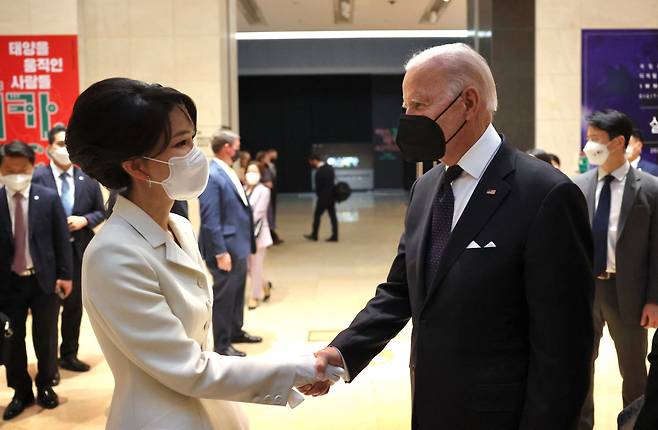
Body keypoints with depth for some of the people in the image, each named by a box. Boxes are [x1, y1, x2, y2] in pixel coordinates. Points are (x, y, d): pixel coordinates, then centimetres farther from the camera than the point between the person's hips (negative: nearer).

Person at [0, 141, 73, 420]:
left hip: (44, 280, 0)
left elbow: (61, 239, -1)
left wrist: (64, 275, -5)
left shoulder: (49, 198, -4)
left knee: (46, 338, 12)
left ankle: (45, 386, 31)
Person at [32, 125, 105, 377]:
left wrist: (84, 220, -10)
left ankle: (69, 355, 30)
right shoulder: (37, 177, -9)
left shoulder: (88, 178, 2)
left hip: (79, 250, 4)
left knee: (74, 305, 14)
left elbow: (100, 212, 8)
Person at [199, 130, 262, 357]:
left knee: (237, 291, 20)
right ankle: (222, 344, 13)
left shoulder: (229, 173, 10)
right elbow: (210, 219, -21)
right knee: (224, 295, 2)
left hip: (239, 245, 9)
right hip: (225, 248, -9)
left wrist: (247, 243, 16)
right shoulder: (211, 176, -18)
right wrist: (221, 252, -22)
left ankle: (236, 331, 35)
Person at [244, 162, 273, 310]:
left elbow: (258, 213, -14)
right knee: (246, 266, 8)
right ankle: (264, 285, 31)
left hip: (257, 232, -5)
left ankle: (254, 296, 15)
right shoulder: (243, 190, 7)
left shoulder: (264, 191, -7)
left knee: (256, 266, 2)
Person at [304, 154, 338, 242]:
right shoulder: (330, 167, 3)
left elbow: (318, 187, -12)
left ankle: (314, 235, 16)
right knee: (332, 215, 8)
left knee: (317, 215, 6)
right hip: (332, 196, 8)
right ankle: (334, 236, 9)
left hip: (323, 197, -8)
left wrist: (319, 195, 6)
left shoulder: (319, 172, -22)